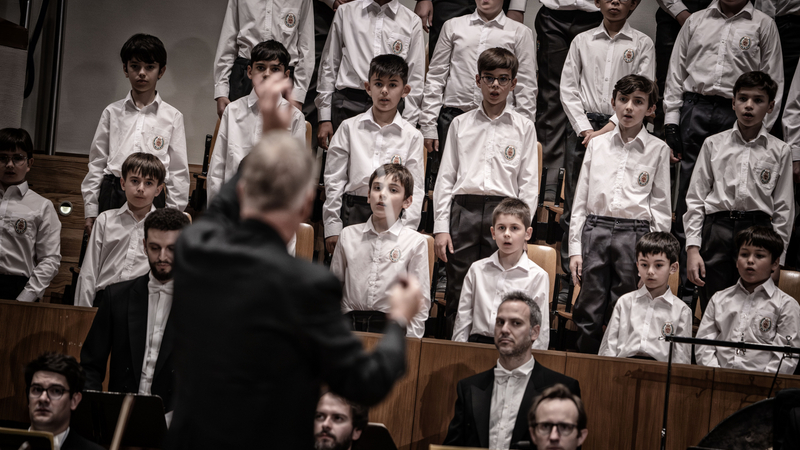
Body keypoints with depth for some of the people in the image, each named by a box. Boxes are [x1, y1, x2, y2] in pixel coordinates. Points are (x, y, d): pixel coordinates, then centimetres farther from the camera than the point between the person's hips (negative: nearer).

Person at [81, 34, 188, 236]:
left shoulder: (172, 117, 7)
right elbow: (96, 164, 12)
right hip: (111, 195, 1)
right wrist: (90, 211, 9)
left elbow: (178, 171, 7)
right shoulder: (112, 113, 11)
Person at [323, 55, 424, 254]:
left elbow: (415, 188, 5)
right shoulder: (349, 128, 7)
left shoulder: (412, 136, 6)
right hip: (353, 213, 1)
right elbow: (334, 179, 7)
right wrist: (332, 226, 2)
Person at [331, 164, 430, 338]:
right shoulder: (348, 235, 12)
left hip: (391, 325, -1)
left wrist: (411, 341, -2)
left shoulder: (416, 242, 5)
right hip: (350, 323, 2)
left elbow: (421, 299, 6)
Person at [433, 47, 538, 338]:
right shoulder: (461, 124, 13)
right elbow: (445, 177, 10)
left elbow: (529, 183, 7)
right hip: (464, 208, 1)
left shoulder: (523, 127, 10)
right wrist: (441, 226, 2)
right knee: (457, 291, 0)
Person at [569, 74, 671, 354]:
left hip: (635, 234, -1)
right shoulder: (597, 145, 11)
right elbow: (581, 199, 11)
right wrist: (575, 248, 5)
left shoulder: (658, 150, 6)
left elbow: (661, 206, 6)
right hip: (595, 231, 2)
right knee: (587, 315, 0)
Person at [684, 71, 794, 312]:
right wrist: (693, 248, 0)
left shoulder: (779, 151, 8)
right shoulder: (713, 145, 9)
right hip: (716, 231, 0)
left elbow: (783, 209, 8)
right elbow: (695, 199, 8)